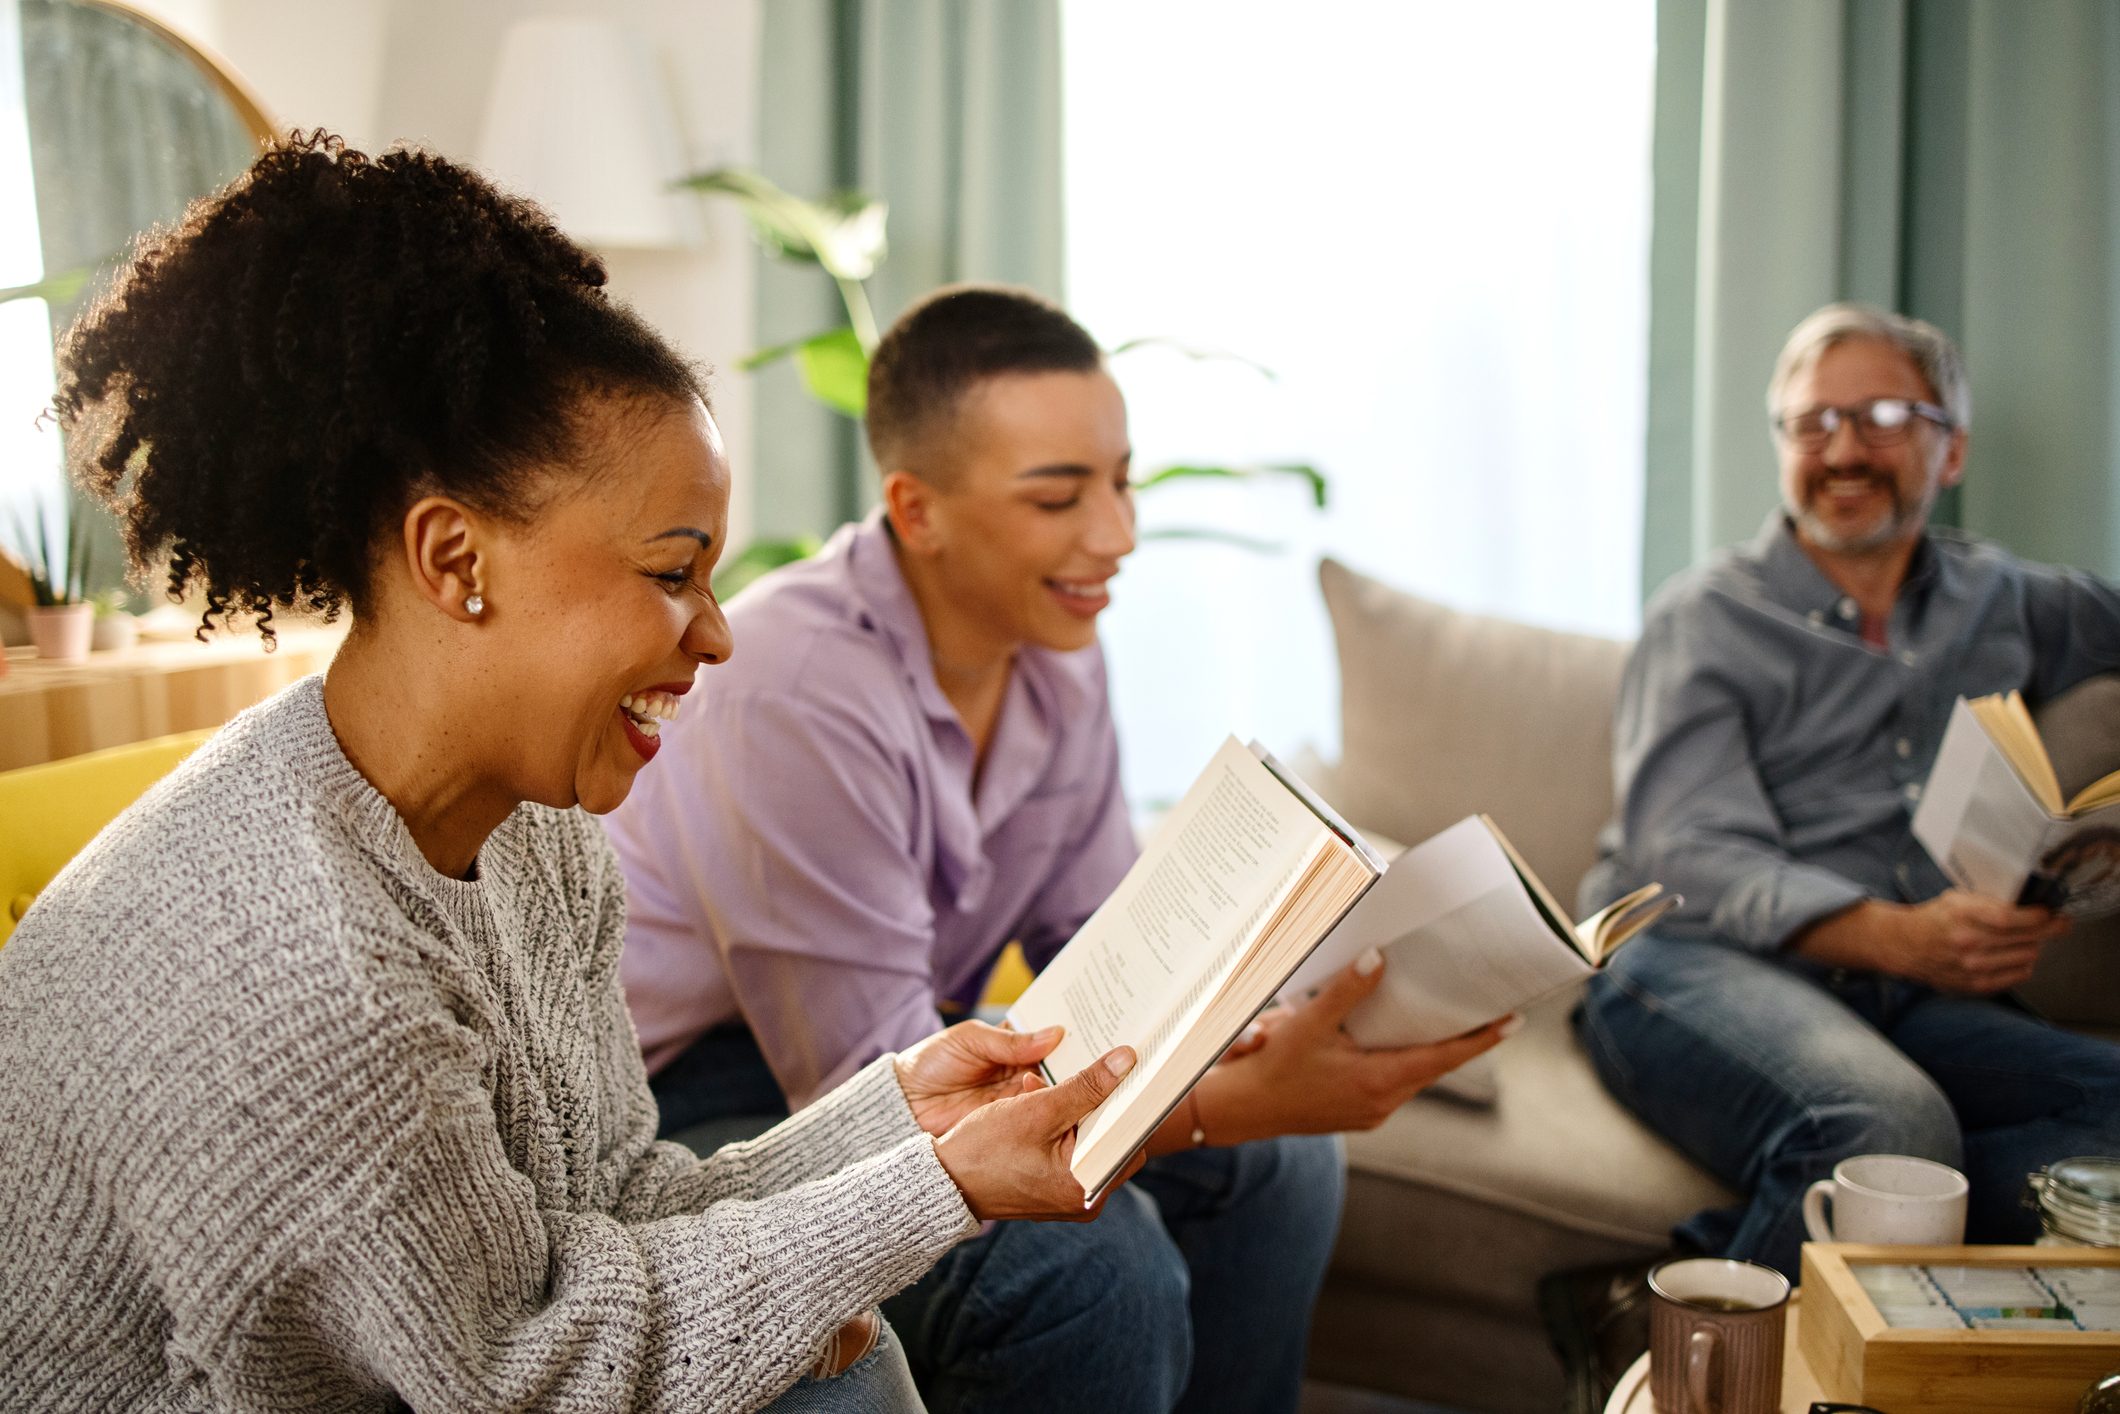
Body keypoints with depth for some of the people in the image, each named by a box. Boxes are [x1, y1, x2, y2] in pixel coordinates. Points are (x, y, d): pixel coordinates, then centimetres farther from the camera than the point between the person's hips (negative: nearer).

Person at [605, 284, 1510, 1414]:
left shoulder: (1053, 649, -2)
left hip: (889, 1046, 9)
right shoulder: (802, 694, -30)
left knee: (1278, 1166, 3)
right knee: (1092, 1265, -30)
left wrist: (1297, 1018, -17)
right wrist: (1238, 1099, -36)